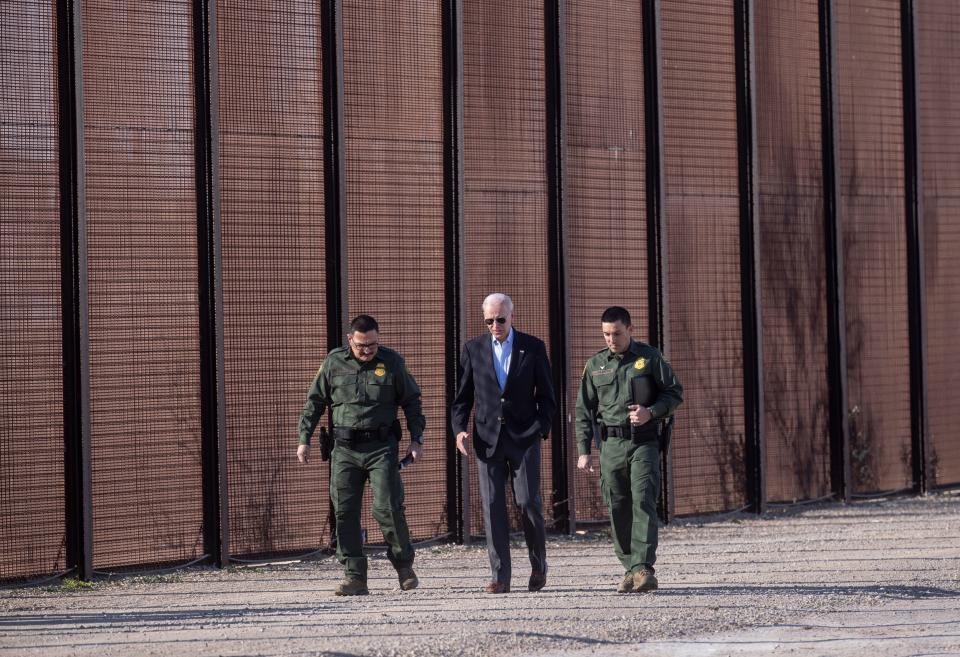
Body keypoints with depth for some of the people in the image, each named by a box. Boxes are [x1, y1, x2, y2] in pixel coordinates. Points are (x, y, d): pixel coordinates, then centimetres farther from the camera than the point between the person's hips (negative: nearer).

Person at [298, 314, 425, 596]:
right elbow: (314, 402, 12)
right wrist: (304, 439, 8)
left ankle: (404, 565, 11)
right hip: (345, 449, 2)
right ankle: (355, 578, 1)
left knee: (387, 507, -11)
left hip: (381, 447, -2)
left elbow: (411, 401, 11)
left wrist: (416, 439, 3)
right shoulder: (334, 362, 5)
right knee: (344, 512, -4)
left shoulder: (392, 362, 3)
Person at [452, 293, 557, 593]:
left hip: (523, 437, -1)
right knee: (493, 507, -3)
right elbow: (462, 396, 11)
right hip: (488, 439, 1)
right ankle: (500, 577, -2)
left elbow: (546, 396, 7)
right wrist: (459, 429, -4)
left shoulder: (533, 348, 5)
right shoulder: (473, 349, 8)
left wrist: (541, 430, -6)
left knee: (528, 502, -7)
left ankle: (539, 566, 14)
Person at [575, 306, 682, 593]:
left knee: (643, 502, -14)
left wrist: (651, 412, -13)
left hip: (644, 442, -3)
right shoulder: (595, 364, 10)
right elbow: (584, 410, 12)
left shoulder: (649, 357, 2)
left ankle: (643, 567, -20)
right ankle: (630, 568, 11)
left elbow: (675, 392, 5)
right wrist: (583, 450, 4)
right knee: (618, 508, 2)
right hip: (611, 444, 3)